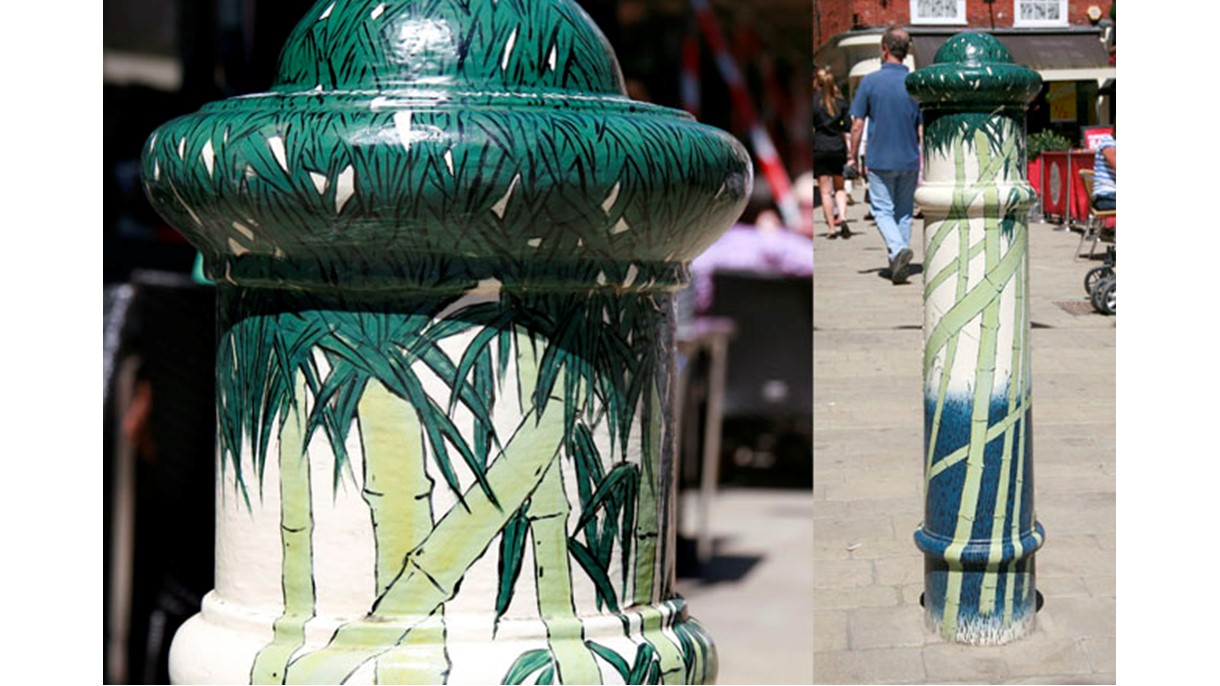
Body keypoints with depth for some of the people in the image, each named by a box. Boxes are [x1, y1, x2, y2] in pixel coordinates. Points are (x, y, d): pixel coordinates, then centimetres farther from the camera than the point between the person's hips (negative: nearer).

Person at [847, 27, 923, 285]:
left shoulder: (870, 81, -8)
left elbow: (857, 124, -6)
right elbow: (923, 128, 0)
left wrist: (853, 156, 5)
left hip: (879, 159, -2)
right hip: (909, 159, 3)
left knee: (883, 210, 3)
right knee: (904, 212, 13)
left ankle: (898, 248, -22)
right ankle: (899, 263, 15)